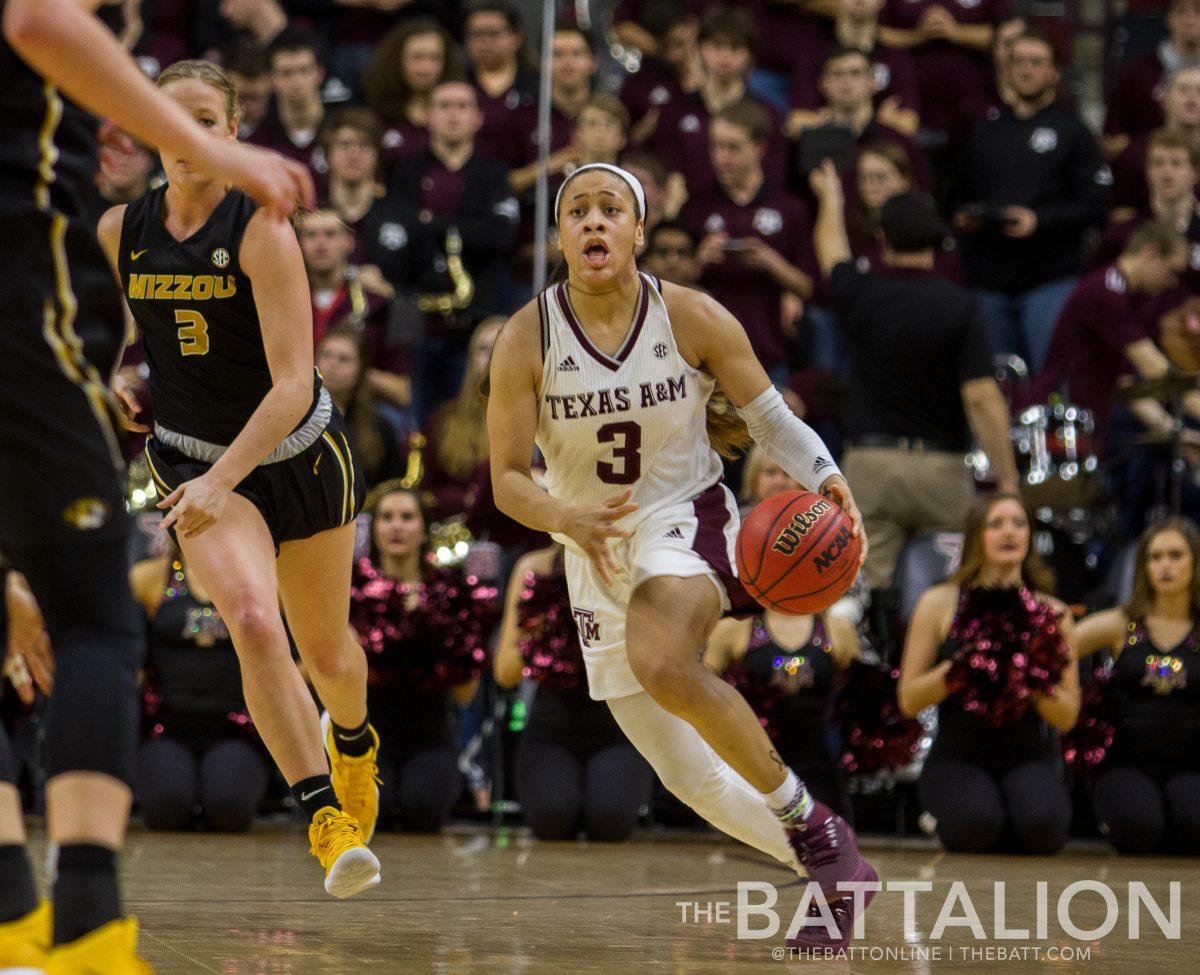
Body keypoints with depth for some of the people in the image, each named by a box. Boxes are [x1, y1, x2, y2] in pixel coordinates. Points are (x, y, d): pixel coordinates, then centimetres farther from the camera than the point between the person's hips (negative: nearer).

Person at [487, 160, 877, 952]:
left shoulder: (694, 319, -11)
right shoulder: (527, 339, -10)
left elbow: (770, 417, -1)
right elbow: (508, 481, -9)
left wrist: (826, 478, -21)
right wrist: (568, 518, -30)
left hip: (687, 520, -3)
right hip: (598, 555, 3)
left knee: (664, 664, -36)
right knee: (691, 780, 5)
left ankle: (811, 824, -18)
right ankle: (837, 879, 26)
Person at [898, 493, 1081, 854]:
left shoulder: (1051, 614, 4)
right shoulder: (939, 604, 0)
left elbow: (1067, 718, 3)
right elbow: (909, 701, -3)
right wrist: (959, 667, -19)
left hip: (1028, 757, 1)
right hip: (958, 756, -1)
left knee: (1041, 828, -31)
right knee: (974, 827, -32)